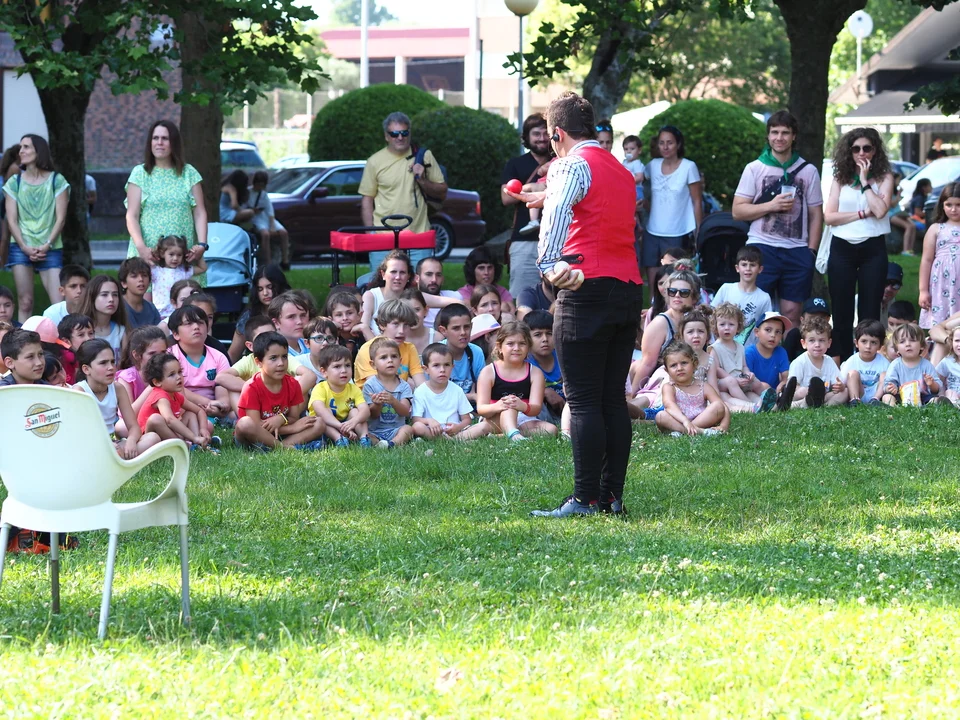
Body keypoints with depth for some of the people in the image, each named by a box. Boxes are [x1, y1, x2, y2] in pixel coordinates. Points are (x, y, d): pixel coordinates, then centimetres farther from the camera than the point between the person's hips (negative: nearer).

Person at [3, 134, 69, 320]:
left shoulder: (56, 181, 3)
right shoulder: (14, 183, 8)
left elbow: (60, 218, 0)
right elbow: (11, 220, 4)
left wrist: (46, 246, -11)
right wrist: (25, 248, -9)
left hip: (50, 249, -1)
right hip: (21, 248, 1)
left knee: (59, 303, -12)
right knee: (25, 304, -3)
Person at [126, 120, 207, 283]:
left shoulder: (189, 173, 11)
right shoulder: (140, 174, 8)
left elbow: (200, 213, 7)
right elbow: (132, 216, 2)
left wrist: (202, 245, -8)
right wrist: (141, 247, -13)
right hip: (149, 255, -1)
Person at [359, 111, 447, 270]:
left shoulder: (424, 156, 7)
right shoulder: (375, 162, 4)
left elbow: (442, 193, 11)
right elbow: (367, 200, 7)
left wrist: (422, 180, -8)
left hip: (419, 237, 1)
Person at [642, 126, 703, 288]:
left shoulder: (689, 167, -4)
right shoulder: (653, 165, 7)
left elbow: (697, 202, -3)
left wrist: (699, 232, -6)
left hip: (678, 235, -4)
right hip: (652, 233, 4)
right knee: (653, 281, 2)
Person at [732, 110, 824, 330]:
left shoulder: (808, 171, 10)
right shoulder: (754, 169, 6)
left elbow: (816, 215, 11)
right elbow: (737, 211, 2)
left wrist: (811, 251, 1)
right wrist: (771, 206, -11)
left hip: (797, 251, 1)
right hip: (762, 248, -1)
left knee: (792, 312, 2)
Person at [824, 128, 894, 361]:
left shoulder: (884, 178, 3)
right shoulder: (840, 179, 8)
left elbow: (880, 210, -14)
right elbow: (829, 216, -2)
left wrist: (864, 180, -9)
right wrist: (862, 214, -10)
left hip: (873, 248, -2)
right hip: (842, 248, 2)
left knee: (869, 314, -1)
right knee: (842, 313, 4)